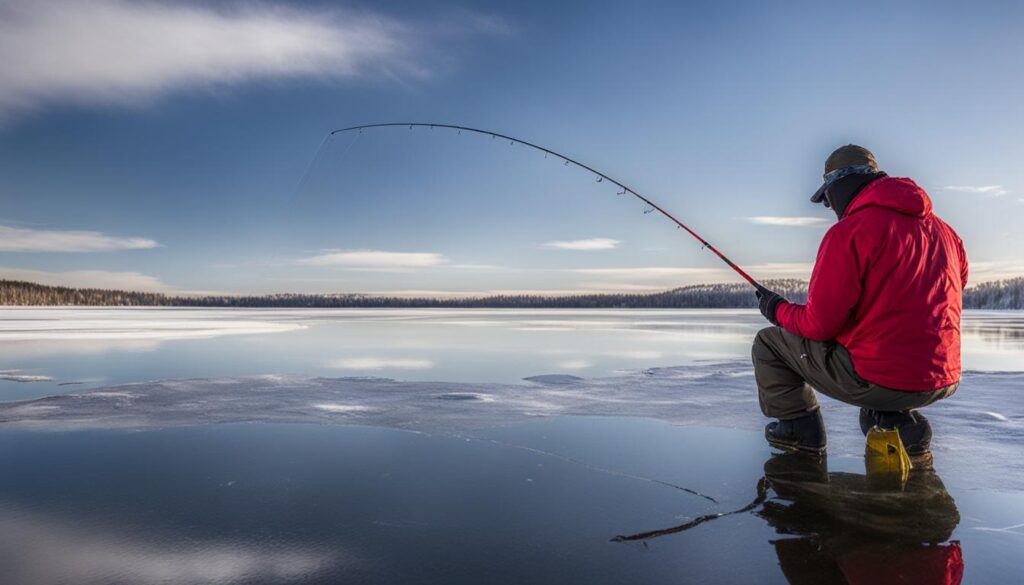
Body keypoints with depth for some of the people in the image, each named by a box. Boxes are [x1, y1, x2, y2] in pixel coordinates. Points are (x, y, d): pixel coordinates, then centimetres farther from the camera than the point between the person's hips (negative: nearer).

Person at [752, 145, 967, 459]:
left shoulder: (847, 232, -15)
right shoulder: (941, 229, 8)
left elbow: (820, 325, -16)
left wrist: (777, 309, 5)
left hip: (877, 379, -7)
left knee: (769, 342, 7)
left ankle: (799, 428, 14)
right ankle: (899, 422, 19)